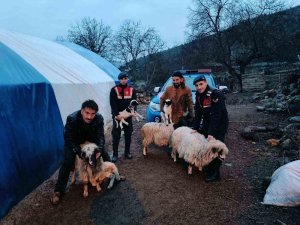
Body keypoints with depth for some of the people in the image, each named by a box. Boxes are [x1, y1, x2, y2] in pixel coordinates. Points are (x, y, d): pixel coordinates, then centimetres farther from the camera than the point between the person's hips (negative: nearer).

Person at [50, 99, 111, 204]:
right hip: (73, 143, -3)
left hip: (90, 141, 3)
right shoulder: (72, 119, -37)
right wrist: (80, 152, -37)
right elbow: (69, 139, -30)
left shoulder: (99, 118, -29)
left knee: (105, 155, 3)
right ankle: (58, 191, -1)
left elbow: (100, 136, -21)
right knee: (67, 163, -14)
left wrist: (99, 149, -38)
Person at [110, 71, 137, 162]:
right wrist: (117, 114, -22)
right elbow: (113, 103, -12)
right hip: (117, 116, -3)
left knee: (128, 135, 11)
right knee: (116, 136, 1)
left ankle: (127, 152, 25)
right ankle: (115, 154, 10)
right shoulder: (114, 89, -5)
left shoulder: (132, 89, 4)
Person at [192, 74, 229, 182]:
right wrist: (195, 128, -2)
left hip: (219, 124, -8)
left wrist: (211, 133, -30)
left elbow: (216, 115, -28)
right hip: (207, 123, 8)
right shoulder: (198, 95, 0)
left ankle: (214, 173, 6)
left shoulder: (216, 94, -25)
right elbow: (198, 113, 3)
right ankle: (208, 166, 33)